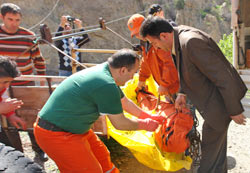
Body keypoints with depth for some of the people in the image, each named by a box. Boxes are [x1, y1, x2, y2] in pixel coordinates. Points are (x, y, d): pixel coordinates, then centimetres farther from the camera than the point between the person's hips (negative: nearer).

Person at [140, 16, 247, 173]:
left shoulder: (191, 42, -31)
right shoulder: (179, 32, -1)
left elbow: (223, 77, -28)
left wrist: (234, 111, -20)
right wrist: (183, 93, 5)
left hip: (220, 99, -10)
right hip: (210, 97, 10)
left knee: (210, 149, 5)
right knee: (217, 142, 26)